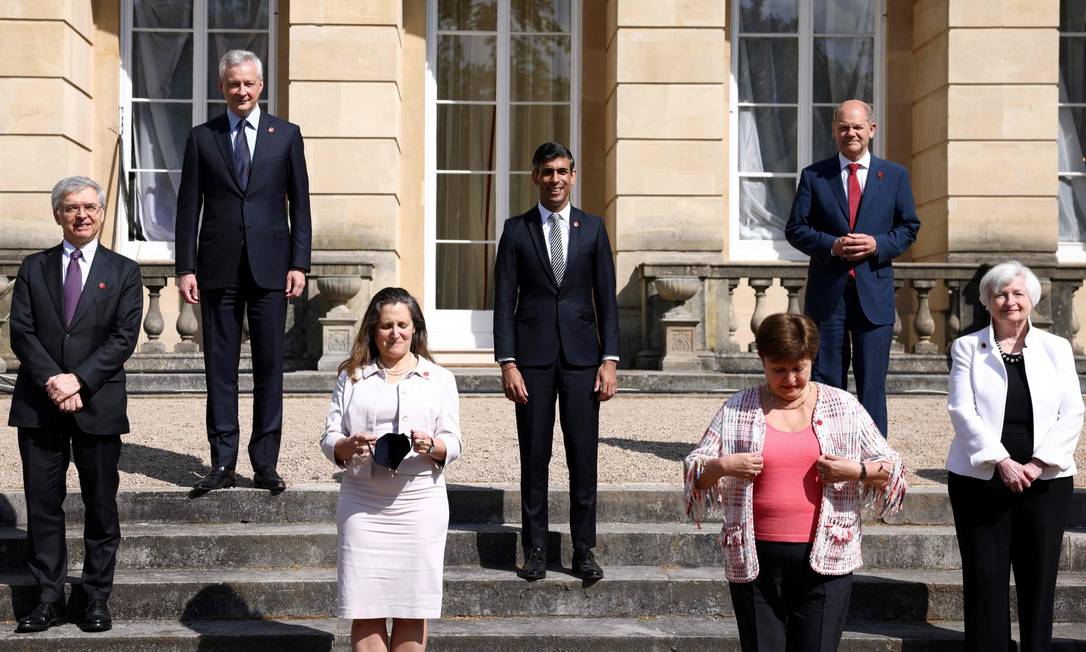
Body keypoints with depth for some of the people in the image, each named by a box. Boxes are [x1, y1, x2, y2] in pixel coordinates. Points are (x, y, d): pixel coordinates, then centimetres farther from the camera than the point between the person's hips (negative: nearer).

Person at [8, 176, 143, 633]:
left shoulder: (123, 272, 5)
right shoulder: (34, 268, 10)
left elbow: (124, 337, -4)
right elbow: (21, 332, 2)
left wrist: (78, 380, -14)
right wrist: (52, 381, -13)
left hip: (98, 405, -1)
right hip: (39, 406, 2)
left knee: (101, 505, 4)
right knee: (42, 505, 4)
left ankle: (98, 599, 14)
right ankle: (49, 599, 13)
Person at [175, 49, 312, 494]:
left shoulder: (286, 135, 8)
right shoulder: (202, 137, 8)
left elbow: (300, 203, 6)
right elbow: (188, 207, 6)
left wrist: (299, 263, -2)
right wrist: (186, 267, -1)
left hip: (269, 267, 0)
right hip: (218, 269, 0)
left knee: (269, 365, 2)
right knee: (220, 366, 2)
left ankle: (265, 464, 9)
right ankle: (222, 463, 8)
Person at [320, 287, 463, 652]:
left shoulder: (439, 379, 11)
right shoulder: (352, 377, 11)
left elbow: (453, 444, 5)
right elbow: (328, 439, 7)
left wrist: (432, 446, -17)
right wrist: (349, 446, -15)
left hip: (420, 503, 0)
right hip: (363, 504, 0)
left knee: (412, 609, 2)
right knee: (366, 610, -1)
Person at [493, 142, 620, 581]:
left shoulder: (592, 228, 8)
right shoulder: (517, 230, 5)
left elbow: (607, 299, 7)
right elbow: (504, 301, 2)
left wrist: (609, 359, -1)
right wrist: (507, 364, -6)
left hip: (581, 356, 1)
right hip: (533, 358, -1)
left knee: (583, 456, 2)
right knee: (534, 457, 3)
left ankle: (584, 550, 11)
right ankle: (535, 550, 12)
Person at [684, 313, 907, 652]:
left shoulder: (843, 406, 6)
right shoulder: (737, 410, 6)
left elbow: (892, 469, 9)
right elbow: (693, 471, 6)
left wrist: (857, 471, -11)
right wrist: (722, 466, -14)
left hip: (825, 561, 0)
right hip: (756, 562, 1)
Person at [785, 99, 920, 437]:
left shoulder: (895, 176, 9)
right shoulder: (813, 176, 6)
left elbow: (909, 227, 11)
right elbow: (795, 229, 4)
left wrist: (879, 244, -9)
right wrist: (831, 245, -13)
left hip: (874, 291, 0)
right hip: (827, 292, 0)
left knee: (872, 381, 1)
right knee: (825, 380, 4)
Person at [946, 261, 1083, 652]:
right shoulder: (967, 347, 6)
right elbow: (962, 410, -5)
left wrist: (1038, 464, -11)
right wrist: (1001, 462, -15)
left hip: (1045, 480, 1)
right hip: (980, 479, -1)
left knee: (1038, 577, 4)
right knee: (984, 579, -1)